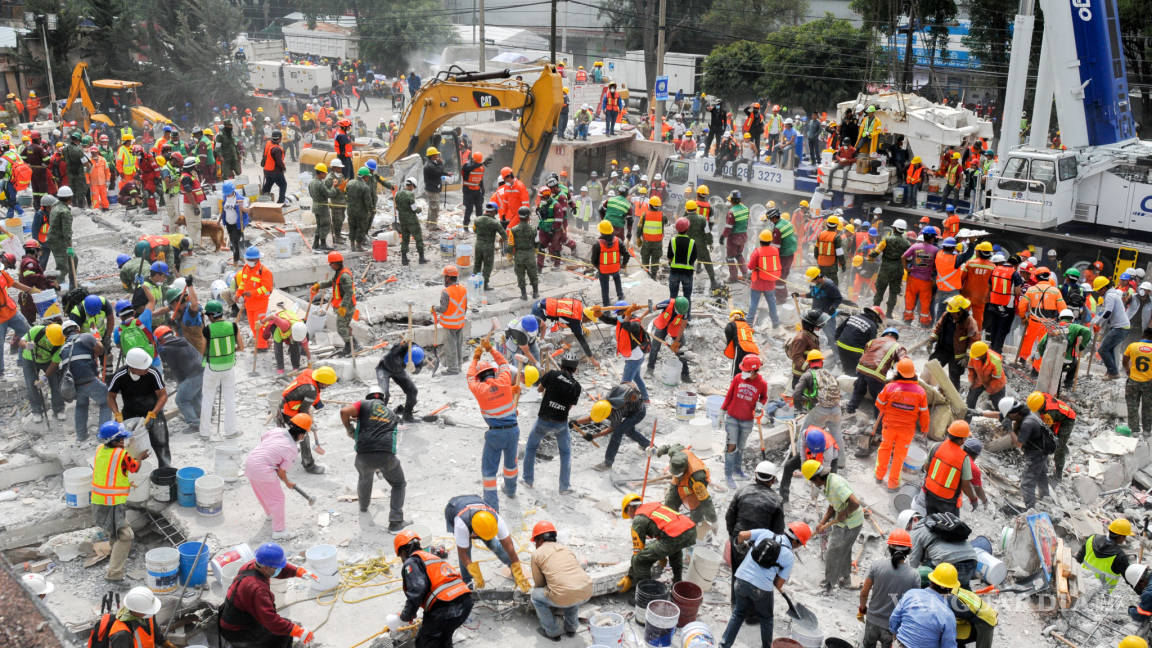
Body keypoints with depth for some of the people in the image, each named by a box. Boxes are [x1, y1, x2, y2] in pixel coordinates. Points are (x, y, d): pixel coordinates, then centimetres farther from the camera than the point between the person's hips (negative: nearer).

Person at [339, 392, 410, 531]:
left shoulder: (364, 404, 15)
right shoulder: (392, 414, 27)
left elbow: (344, 411, -3)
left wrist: (348, 428, 15)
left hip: (364, 455, 0)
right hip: (387, 455, 0)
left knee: (364, 479, 33)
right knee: (399, 485, 24)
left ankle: (363, 510, 52)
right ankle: (395, 522, 15)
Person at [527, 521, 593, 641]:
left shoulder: (537, 554, 10)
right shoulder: (566, 549, 25)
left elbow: (539, 583, 17)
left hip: (564, 597, -5)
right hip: (586, 593, 5)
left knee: (536, 594, 23)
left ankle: (552, 631, 26)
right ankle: (571, 628, 37)